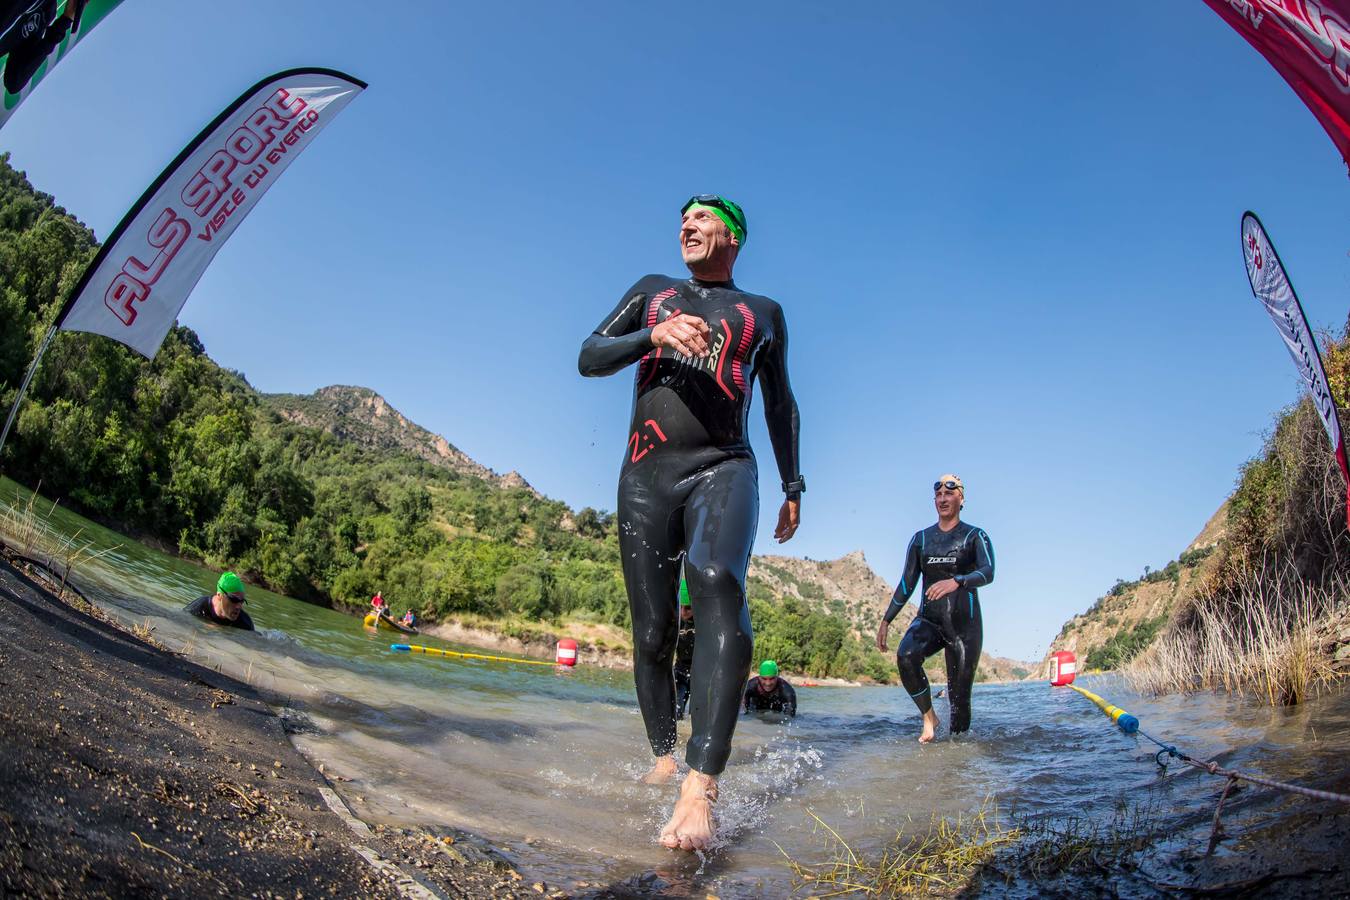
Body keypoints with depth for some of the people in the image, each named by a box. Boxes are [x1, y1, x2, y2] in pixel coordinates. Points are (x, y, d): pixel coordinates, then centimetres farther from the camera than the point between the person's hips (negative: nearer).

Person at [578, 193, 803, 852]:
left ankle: (700, 791, -42)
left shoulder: (764, 313, 19)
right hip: (646, 475, 3)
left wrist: (793, 487, 21)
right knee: (652, 633, 1)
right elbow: (588, 358, 9)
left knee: (718, 584, -32)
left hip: (724, 470, -2)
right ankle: (663, 759, 22)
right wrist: (655, 335, -10)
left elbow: (780, 403, 26)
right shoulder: (651, 291, 20)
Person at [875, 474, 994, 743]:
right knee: (905, 656, -28)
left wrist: (956, 582, -38)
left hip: (964, 624, -2)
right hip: (928, 620, 2)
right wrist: (886, 621, 6)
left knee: (959, 697, -3)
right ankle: (929, 718, -10)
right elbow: (907, 584, 13)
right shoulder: (921, 538, 11)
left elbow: (988, 573, -18)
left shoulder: (975, 537, 1)